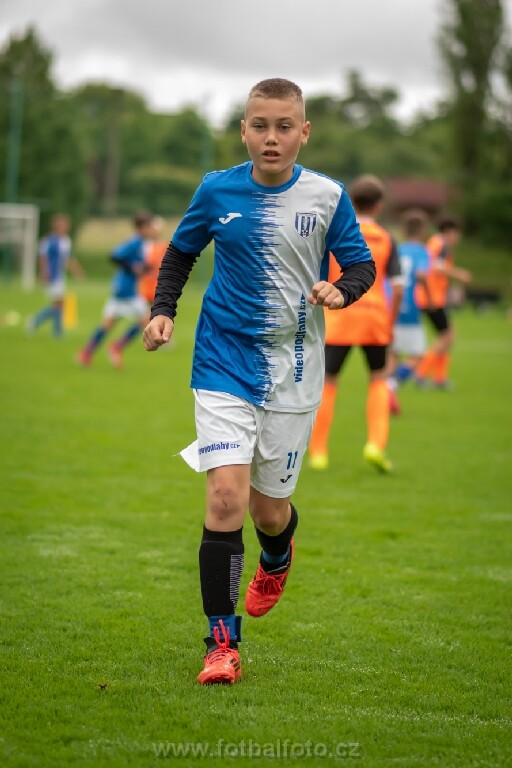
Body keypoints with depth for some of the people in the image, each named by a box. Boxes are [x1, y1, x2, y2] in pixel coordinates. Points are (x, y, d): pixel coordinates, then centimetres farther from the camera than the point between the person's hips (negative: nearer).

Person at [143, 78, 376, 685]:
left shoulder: (326, 197, -4)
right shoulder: (217, 190, -2)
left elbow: (362, 265, 6)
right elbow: (180, 253, 14)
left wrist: (341, 291, -16)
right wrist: (163, 310, 0)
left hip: (293, 372, 1)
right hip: (224, 364, 0)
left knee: (267, 509, 9)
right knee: (226, 495, -17)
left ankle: (276, 557, 49)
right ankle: (222, 641, -7)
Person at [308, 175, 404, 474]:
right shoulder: (386, 239, 3)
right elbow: (397, 287, -2)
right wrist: (390, 323, 10)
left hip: (338, 316, -1)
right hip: (374, 315, 1)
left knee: (328, 382, 8)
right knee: (379, 378, 17)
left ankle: (319, 452, 7)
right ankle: (376, 444, 1)